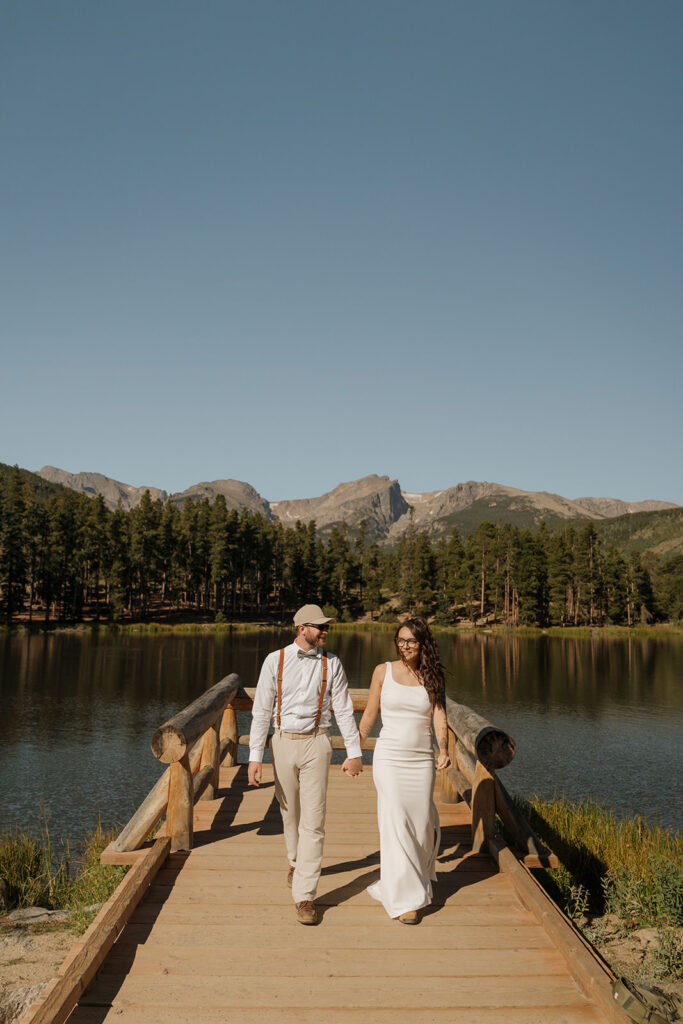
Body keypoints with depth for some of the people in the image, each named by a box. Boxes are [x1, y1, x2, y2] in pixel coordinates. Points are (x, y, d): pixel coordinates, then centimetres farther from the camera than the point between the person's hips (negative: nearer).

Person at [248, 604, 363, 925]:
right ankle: (297, 862, 47)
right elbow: (262, 710, -4)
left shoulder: (331, 664, -3)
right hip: (284, 742, 1)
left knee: (313, 821, -6)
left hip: (316, 744, -1)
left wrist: (354, 752, 3)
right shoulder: (275, 660, -5)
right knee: (290, 812, 18)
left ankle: (304, 896, 2)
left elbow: (344, 709, 2)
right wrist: (255, 756, -7)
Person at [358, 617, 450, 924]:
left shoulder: (433, 676, 3)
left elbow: (439, 717, -5)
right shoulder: (384, 671, 0)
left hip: (422, 760, 2)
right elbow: (368, 716, 6)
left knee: (423, 825, 8)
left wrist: (444, 750, -22)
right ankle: (405, 898, 8)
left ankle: (419, 874, 40)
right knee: (396, 826, -5)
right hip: (389, 758, -2)